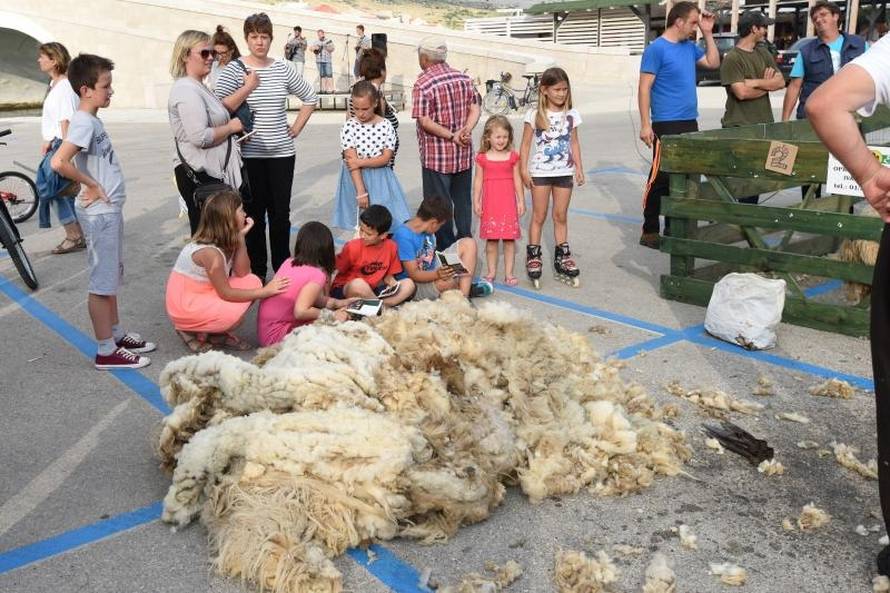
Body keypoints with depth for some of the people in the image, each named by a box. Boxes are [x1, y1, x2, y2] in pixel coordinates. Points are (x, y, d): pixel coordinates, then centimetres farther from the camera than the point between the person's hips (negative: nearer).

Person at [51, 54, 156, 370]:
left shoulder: (93, 120, 10)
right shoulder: (84, 122, -18)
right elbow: (59, 162, -30)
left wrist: (97, 187, 9)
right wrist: (91, 185, -18)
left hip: (110, 210, 9)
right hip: (99, 213, -9)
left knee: (111, 277, 18)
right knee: (102, 282, -2)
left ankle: (116, 334, 31)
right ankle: (106, 352, 7)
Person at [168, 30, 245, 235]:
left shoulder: (197, 87, 17)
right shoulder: (186, 90, -15)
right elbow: (200, 137, -25)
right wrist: (231, 127, -11)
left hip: (212, 172, 10)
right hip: (199, 175, -10)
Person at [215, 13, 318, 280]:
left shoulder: (283, 68, 6)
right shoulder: (234, 69, -3)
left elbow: (310, 98, 17)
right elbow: (220, 109, -13)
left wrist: (297, 127, 9)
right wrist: (246, 88, -19)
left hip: (281, 153, 3)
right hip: (249, 155, -2)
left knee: (281, 213, 8)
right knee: (254, 214, 4)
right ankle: (257, 271, 15)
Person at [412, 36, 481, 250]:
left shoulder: (422, 84, -13)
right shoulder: (464, 78, 5)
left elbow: (425, 122, -19)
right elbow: (475, 109, 0)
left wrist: (451, 136, -14)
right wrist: (465, 132, -12)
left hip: (436, 155, -6)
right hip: (463, 153, 6)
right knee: (463, 201, 17)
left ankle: (445, 249, 10)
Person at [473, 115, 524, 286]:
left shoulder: (512, 157, 2)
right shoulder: (482, 158, 0)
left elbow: (517, 180, 5)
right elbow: (478, 181, 3)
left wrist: (521, 201, 3)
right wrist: (476, 201, -1)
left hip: (508, 203, 0)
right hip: (490, 204, 0)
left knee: (509, 238, 2)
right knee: (491, 239, 6)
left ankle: (508, 273, 10)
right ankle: (491, 271, 17)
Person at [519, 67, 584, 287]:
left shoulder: (571, 114, 4)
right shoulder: (534, 115, -6)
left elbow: (574, 142, 10)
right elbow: (525, 144, -3)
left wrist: (579, 167, 6)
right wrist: (523, 169, -7)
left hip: (564, 172, 3)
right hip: (540, 172, -3)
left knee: (561, 216, 9)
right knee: (539, 216, 4)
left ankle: (562, 257, 17)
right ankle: (533, 257, 12)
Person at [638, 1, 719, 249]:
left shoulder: (689, 47, 13)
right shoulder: (656, 49, -9)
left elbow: (713, 63, 24)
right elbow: (644, 88, -13)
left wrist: (708, 33, 13)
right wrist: (645, 125, -18)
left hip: (690, 123, 8)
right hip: (666, 125, -8)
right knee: (660, 178, -6)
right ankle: (650, 231, 2)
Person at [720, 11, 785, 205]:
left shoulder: (763, 54, 14)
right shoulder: (732, 58, -10)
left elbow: (780, 81, 5)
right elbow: (741, 92, -19)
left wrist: (755, 82, -12)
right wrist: (767, 84, -3)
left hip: (764, 125, 7)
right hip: (739, 128, -7)